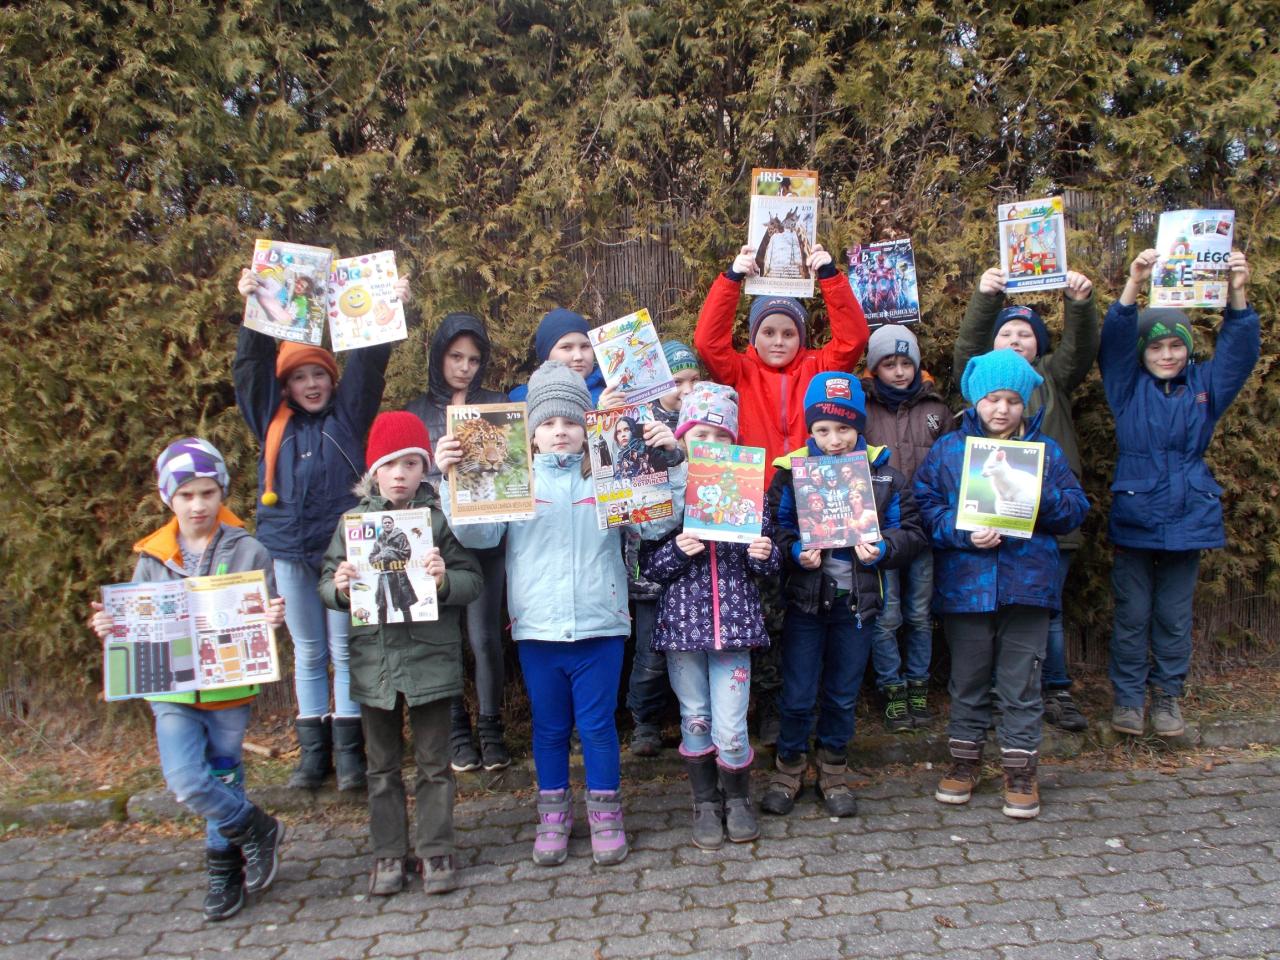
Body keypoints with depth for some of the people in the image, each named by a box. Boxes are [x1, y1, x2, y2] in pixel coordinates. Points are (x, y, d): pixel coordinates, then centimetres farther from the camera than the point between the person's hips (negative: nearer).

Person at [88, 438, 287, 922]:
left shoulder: (248, 551, -4)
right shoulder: (152, 558, 3)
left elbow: (269, 617, -2)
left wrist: (274, 619, -24)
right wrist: (111, 627, -10)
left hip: (230, 689, -1)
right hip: (172, 690, 2)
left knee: (223, 782, 10)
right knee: (185, 783, -12)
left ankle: (224, 867, 33)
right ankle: (256, 830, 14)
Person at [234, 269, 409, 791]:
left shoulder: (348, 414, 6)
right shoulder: (274, 420, 10)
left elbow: (368, 362, -2)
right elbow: (251, 366, 4)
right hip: (289, 551, 3)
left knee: (345, 651, 3)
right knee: (308, 654, 12)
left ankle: (349, 750, 11)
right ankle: (313, 752, 20)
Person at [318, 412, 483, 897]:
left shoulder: (440, 517, -4)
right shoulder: (354, 520, 2)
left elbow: (472, 581, -5)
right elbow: (327, 581, 6)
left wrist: (445, 580, -25)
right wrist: (339, 588, -16)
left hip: (430, 657, -2)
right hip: (372, 659, 2)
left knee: (433, 762, 10)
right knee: (382, 765, 15)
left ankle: (436, 850, 24)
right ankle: (388, 852, 29)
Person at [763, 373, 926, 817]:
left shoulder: (884, 473, 0)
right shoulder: (791, 470, -4)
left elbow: (911, 532, 2)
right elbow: (774, 529, -3)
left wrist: (881, 550, -15)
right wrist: (796, 552, -21)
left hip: (857, 600, 2)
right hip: (805, 597, -1)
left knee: (843, 694, 15)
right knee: (797, 694, 6)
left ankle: (833, 769, 34)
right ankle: (789, 765, 27)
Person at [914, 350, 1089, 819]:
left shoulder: (1047, 450, 6)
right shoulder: (947, 449, 2)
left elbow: (1076, 510, 3)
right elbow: (925, 506, -4)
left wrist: (1041, 495, -16)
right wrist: (963, 534, -19)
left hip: (1027, 584, 0)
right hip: (964, 584, 0)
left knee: (1021, 682, 8)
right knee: (967, 680, 13)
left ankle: (1020, 768, 22)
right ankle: (965, 759, 29)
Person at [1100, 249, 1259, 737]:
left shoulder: (1205, 385, 6)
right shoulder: (1129, 387, 0)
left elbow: (1240, 347, -6)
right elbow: (1115, 341, -15)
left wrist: (1237, 293, -22)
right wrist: (1134, 285, -29)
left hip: (1188, 519, 2)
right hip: (1134, 519, -2)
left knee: (1175, 617, 11)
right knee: (1132, 615, 5)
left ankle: (1167, 696, 24)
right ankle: (1127, 696, 17)